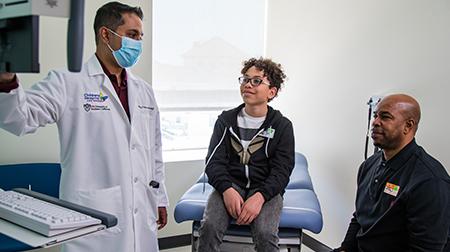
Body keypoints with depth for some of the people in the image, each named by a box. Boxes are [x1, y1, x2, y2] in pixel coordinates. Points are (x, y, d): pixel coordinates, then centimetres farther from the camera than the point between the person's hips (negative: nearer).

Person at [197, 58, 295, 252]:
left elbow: (281, 171, -3)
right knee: (209, 226, -26)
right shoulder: (226, 120, 9)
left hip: (266, 190, -1)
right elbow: (214, 162, 1)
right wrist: (227, 189, -19)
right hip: (229, 185, 2)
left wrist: (259, 196, -22)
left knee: (265, 234, -30)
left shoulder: (282, 126, 3)